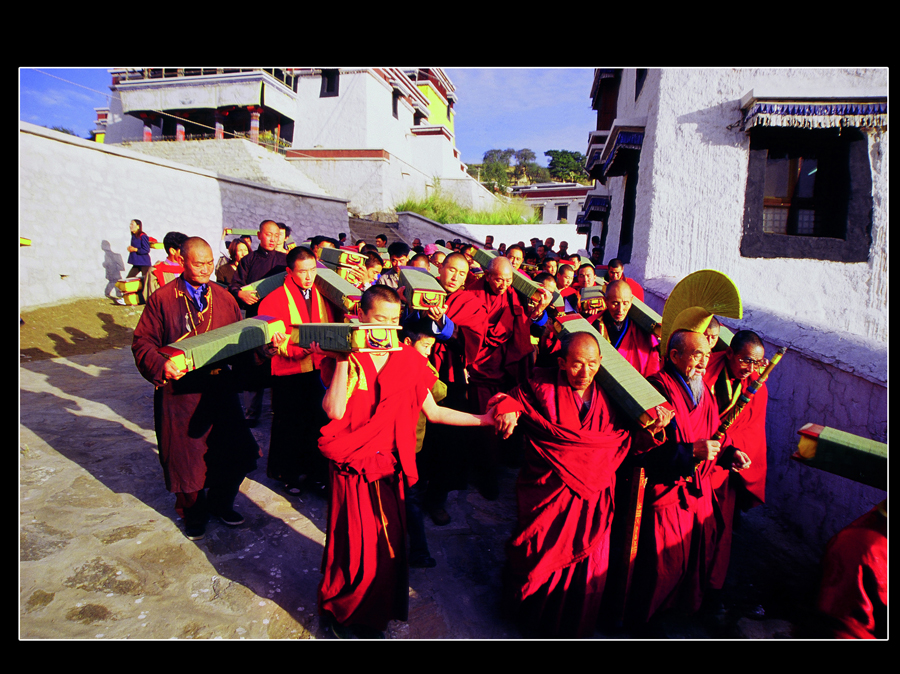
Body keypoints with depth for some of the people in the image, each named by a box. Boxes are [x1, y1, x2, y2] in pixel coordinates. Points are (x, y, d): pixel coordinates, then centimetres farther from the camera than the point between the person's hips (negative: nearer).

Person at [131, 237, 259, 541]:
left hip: (220, 387, 3)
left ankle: (220, 502, 31)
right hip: (179, 390, -3)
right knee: (185, 456, 8)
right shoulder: (162, 298, -3)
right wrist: (161, 365, -22)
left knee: (236, 451, 5)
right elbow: (142, 342, -4)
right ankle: (193, 512, 33)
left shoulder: (223, 297, 8)